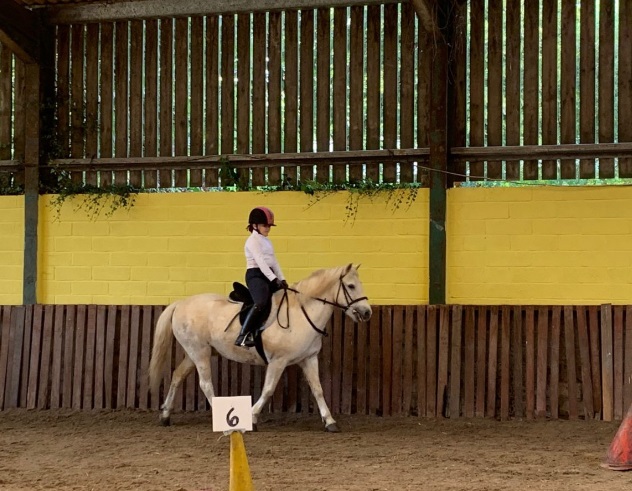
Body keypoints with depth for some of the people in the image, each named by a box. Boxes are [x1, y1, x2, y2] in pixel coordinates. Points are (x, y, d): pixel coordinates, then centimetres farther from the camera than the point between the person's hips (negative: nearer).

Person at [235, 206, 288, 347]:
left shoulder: (267, 241, 20)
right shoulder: (253, 241, -8)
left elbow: (274, 262, 18)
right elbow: (260, 262, -18)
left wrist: (282, 279, 6)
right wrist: (274, 279, -25)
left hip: (269, 276, 10)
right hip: (256, 275, -10)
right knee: (261, 302, -31)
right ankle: (242, 336, -35)